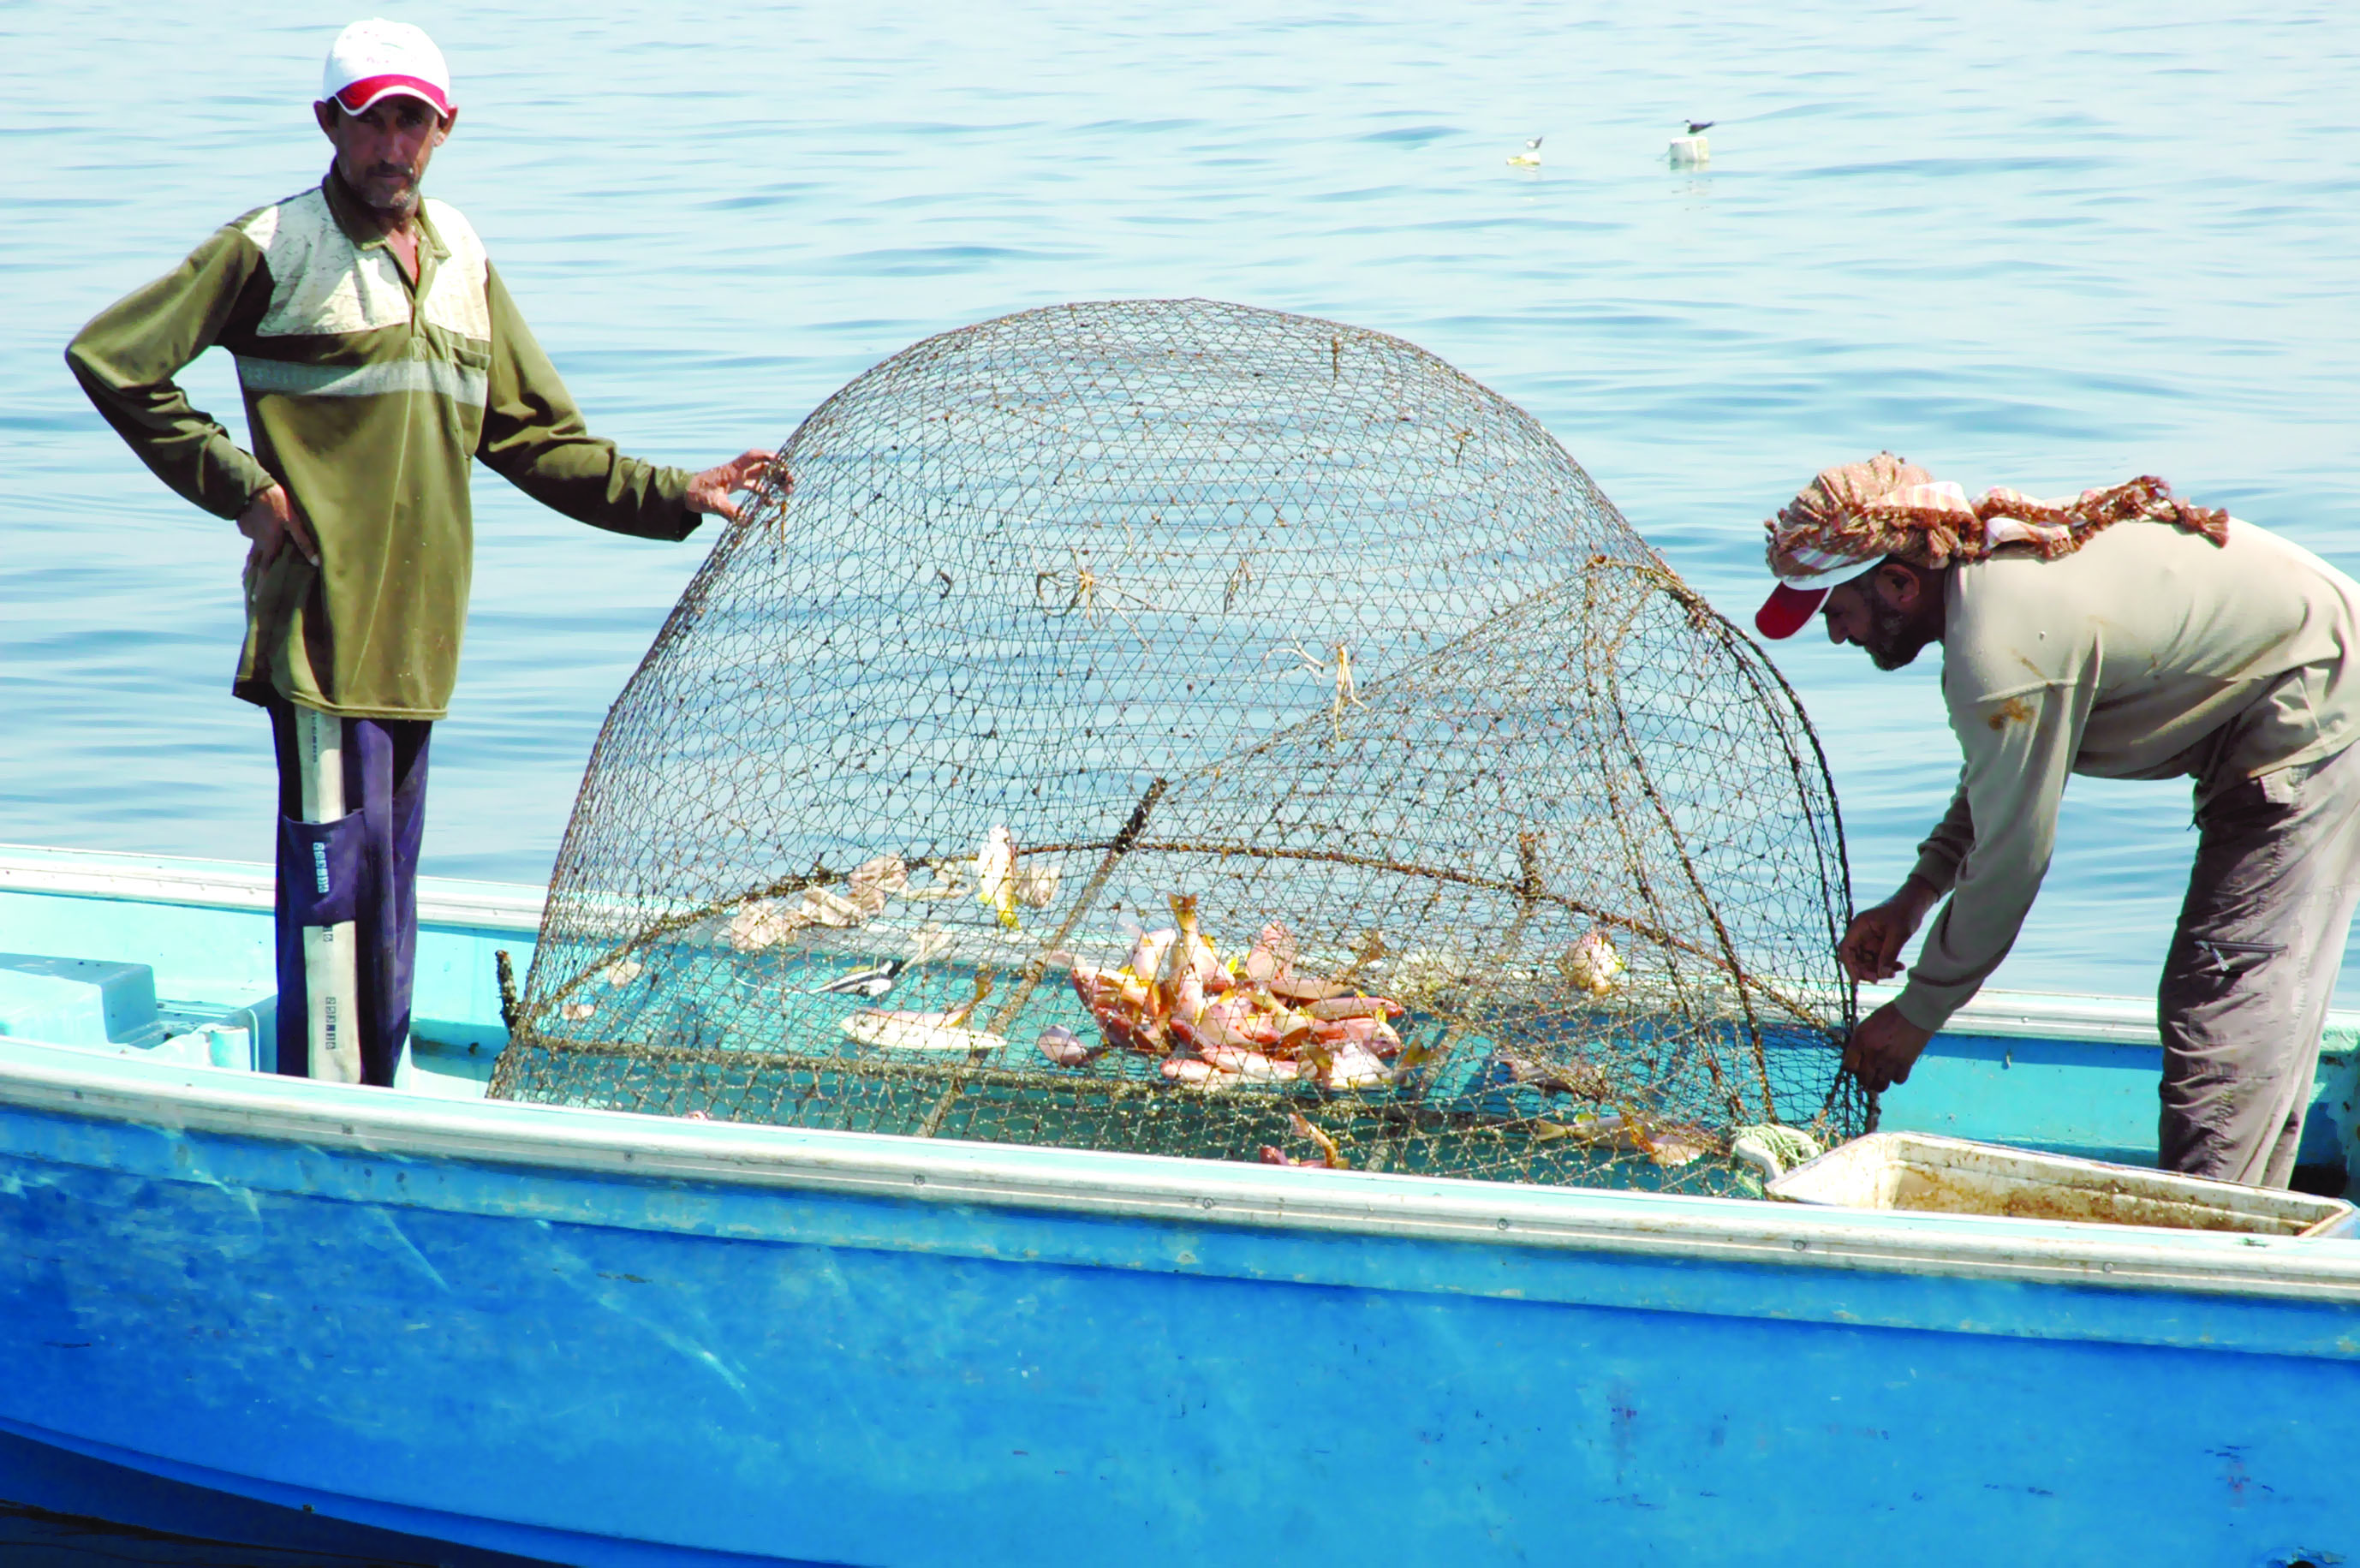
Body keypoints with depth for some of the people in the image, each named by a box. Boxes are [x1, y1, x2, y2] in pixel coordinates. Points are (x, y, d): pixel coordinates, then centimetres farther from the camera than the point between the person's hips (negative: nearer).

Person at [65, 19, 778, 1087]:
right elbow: (108, 359, -4)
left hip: (418, 632, 6)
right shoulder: (274, 248, -4)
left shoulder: (461, 259, 14)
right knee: (336, 875, -8)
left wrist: (676, 495, 7)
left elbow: (533, 440, 17)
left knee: (388, 891, 12)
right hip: (322, 626, -6)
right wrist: (238, 484, -7)